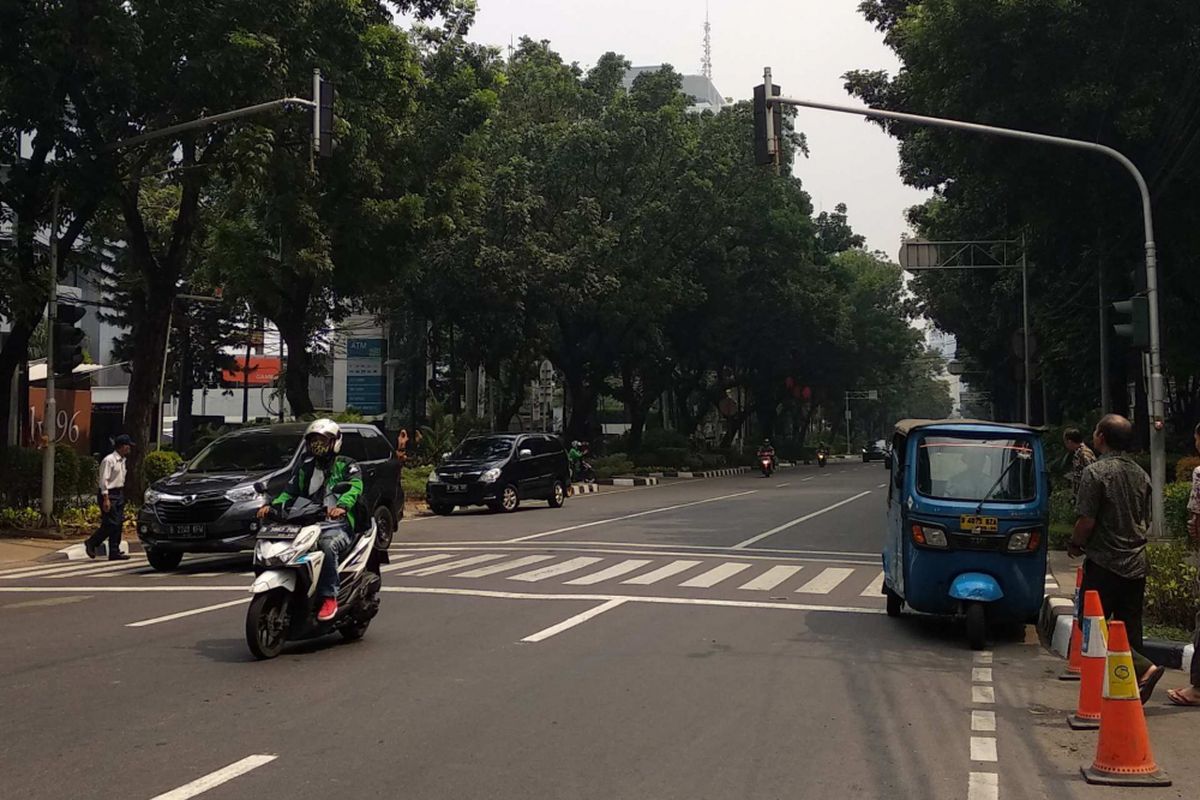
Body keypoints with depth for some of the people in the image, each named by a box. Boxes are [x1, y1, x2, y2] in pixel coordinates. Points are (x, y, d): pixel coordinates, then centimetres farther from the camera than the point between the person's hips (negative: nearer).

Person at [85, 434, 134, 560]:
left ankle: (114, 552, 8)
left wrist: (122, 496, 17)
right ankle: (91, 543, 8)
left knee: (119, 524, 5)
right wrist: (106, 499, -20)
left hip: (119, 494, 9)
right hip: (109, 494, -9)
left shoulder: (122, 460, 14)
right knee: (111, 524, -10)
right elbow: (104, 480, -16)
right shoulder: (109, 460, -12)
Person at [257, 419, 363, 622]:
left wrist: (342, 505, -34)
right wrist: (273, 506, -7)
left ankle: (329, 598, -32)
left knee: (327, 545, -38)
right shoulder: (303, 467, 23)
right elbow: (289, 491, 15)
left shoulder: (346, 465, 6)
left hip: (337, 523, -5)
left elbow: (355, 486, -13)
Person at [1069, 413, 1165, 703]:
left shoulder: (1096, 472, -13)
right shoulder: (1140, 474, 10)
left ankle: (1143, 667, -16)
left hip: (1104, 563, -7)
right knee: (1129, 630, 11)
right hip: (1137, 564, 7)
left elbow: (1086, 521, -16)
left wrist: (1075, 545, 1)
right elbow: (1145, 521, 17)